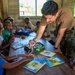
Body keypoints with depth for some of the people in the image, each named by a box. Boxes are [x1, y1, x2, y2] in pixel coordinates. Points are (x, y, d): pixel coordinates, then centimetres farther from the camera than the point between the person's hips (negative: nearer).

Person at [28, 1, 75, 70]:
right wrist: (34, 40, -40)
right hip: (60, 31, 5)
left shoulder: (65, 14, -41)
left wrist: (56, 47, -21)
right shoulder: (46, 16, -26)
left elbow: (60, 33, -31)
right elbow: (40, 31, -21)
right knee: (62, 53, 11)